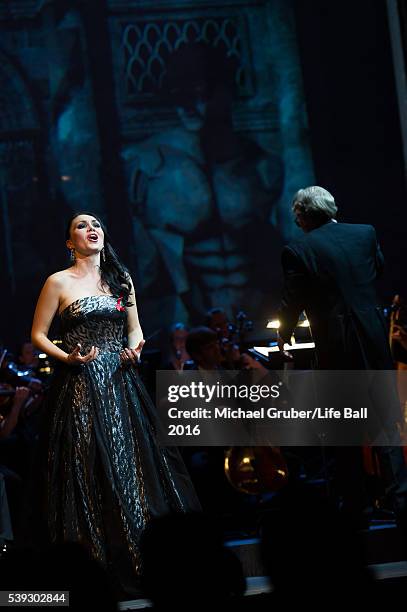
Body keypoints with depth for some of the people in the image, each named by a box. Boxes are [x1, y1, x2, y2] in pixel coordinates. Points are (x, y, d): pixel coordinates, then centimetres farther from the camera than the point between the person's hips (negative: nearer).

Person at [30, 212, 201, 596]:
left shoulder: (120, 278, 12)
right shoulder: (59, 282, -1)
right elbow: (38, 335, 1)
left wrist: (134, 348, -2)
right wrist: (67, 357, -14)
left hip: (121, 384, 4)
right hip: (81, 387, -4)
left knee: (131, 463, 2)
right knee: (90, 474, -3)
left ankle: (140, 562, 9)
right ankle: (98, 564, 4)